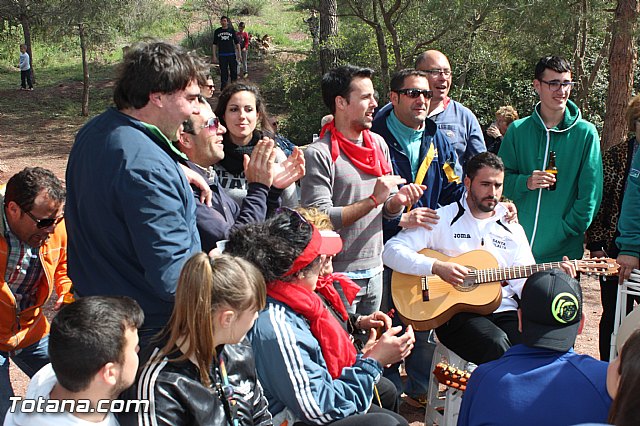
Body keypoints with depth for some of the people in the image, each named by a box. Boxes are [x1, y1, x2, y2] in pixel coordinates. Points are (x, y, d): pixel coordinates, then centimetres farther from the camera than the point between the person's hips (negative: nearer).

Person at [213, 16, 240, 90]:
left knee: (234, 71, 2)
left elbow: (237, 42, 7)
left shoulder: (232, 30, 3)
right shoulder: (217, 31, 5)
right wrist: (214, 56, 4)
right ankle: (223, 89, 9)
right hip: (222, 55, 0)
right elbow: (214, 44, 9)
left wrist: (239, 53, 1)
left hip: (232, 54, 0)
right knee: (223, 72, 3)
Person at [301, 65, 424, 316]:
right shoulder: (319, 154, -14)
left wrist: (398, 200, -8)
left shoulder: (378, 144, 8)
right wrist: (373, 200, -21)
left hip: (375, 271, 7)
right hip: (337, 276, -7)